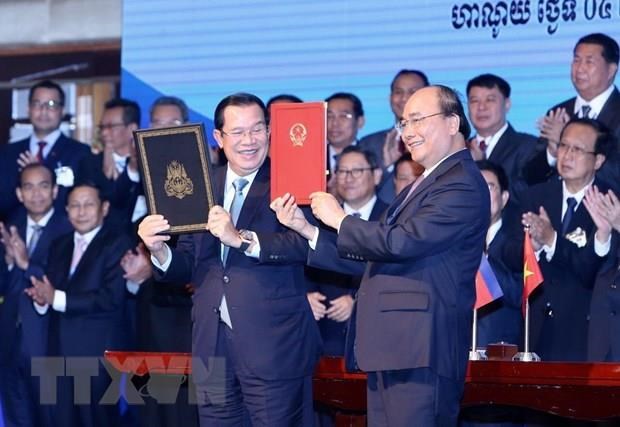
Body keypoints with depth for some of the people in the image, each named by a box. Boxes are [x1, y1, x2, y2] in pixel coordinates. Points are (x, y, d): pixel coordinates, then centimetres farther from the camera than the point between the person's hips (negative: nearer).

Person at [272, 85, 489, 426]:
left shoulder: (462, 186, -11)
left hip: (420, 354, -10)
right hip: (392, 349, 10)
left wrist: (339, 219, -7)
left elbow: (401, 242, -22)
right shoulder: (425, 184, 22)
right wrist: (306, 230, 14)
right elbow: (374, 258, 21)